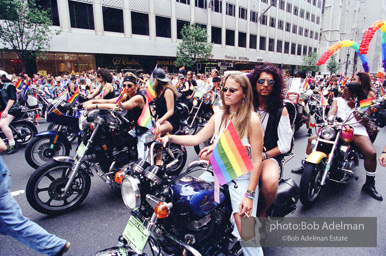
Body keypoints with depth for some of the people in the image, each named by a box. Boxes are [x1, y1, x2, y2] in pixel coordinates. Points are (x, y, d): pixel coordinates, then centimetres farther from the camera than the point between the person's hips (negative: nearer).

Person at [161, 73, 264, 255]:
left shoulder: (252, 120, -11)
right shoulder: (219, 116, 7)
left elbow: (257, 160, -13)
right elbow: (197, 138, 4)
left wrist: (249, 195, -18)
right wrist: (170, 137, -9)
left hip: (242, 177, -5)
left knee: (244, 229, -18)